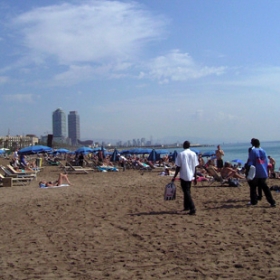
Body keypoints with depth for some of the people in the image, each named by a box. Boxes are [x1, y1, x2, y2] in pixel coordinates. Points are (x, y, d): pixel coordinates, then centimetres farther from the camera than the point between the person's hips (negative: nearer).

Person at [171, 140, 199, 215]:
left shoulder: (180, 154, -8)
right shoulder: (193, 154, 2)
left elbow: (178, 167, -10)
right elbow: (195, 167, 3)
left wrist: (174, 177, -3)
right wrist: (195, 178, 10)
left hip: (183, 176, -5)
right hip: (191, 176, 5)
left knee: (187, 193, -3)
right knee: (187, 191, 21)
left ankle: (192, 209, -13)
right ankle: (187, 206, 30)